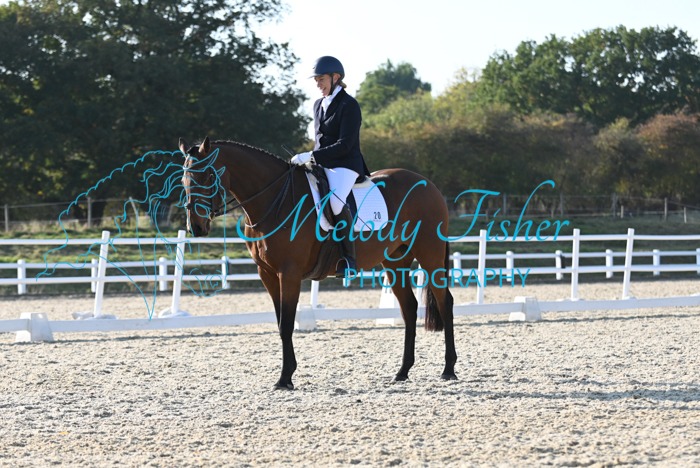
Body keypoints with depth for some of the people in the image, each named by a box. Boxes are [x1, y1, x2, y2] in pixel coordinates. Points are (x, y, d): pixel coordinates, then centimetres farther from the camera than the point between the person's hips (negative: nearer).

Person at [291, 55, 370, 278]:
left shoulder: (349, 105, -8)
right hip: (321, 165, 9)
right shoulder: (319, 105, 18)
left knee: (335, 199, -36)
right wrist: (310, 159, 8)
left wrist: (312, 156, -21)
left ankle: (349, 257, -28)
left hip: (345, 164, -9)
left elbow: (345, 144, -16)